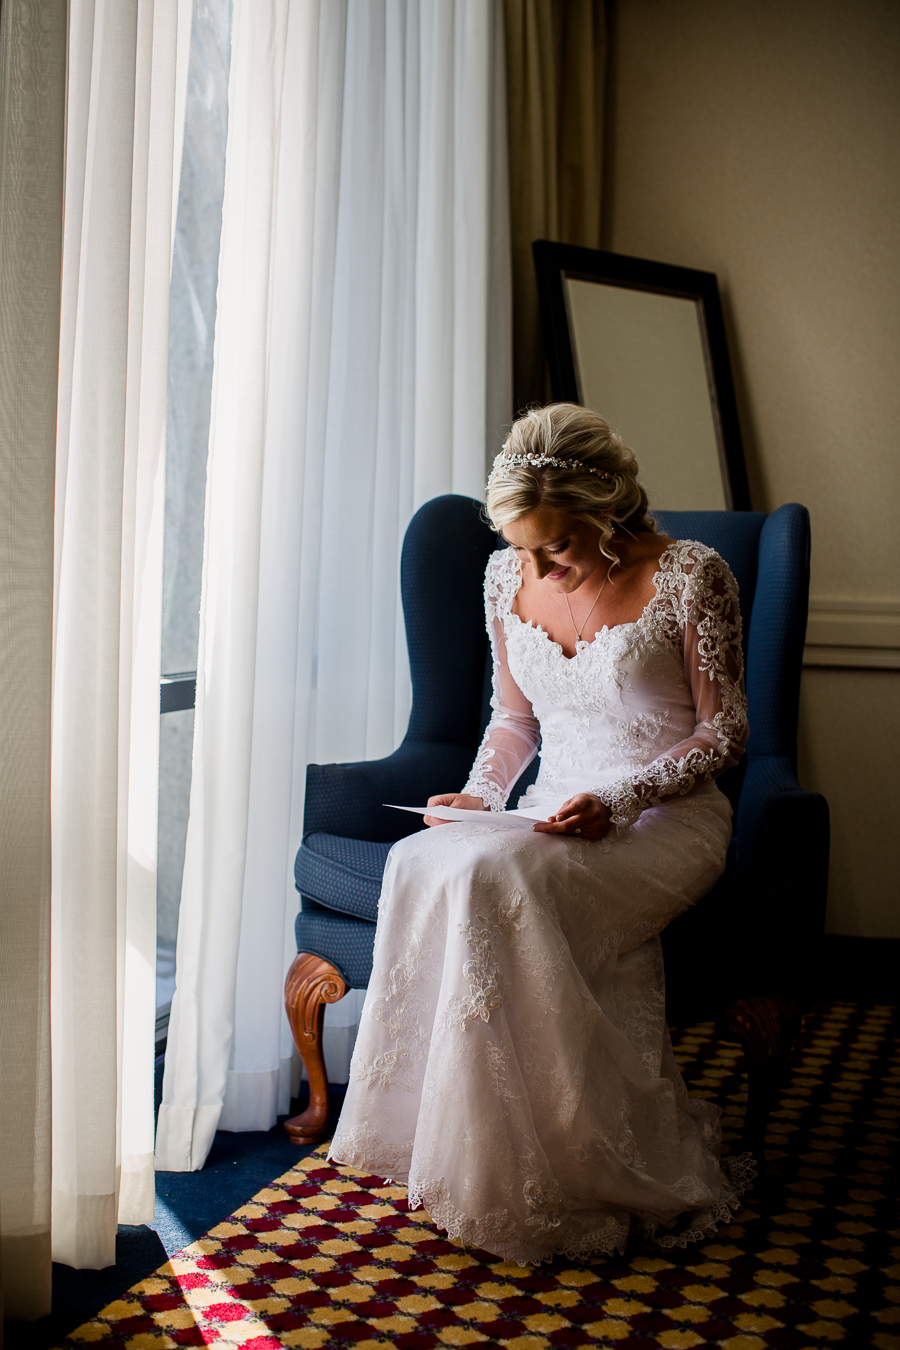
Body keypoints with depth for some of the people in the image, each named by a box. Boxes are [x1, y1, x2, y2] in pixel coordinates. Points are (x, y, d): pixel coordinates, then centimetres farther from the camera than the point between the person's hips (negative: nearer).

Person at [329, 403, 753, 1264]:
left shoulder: (689, 576, -10)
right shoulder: (507, 578, 5)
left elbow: (724, 731, -5)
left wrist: (617, 801, -19)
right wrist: (478, 795, -3)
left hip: (666, 817, -5)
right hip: (552, 818, 5)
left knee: (494, 878, -34)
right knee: (422, 865, -29)